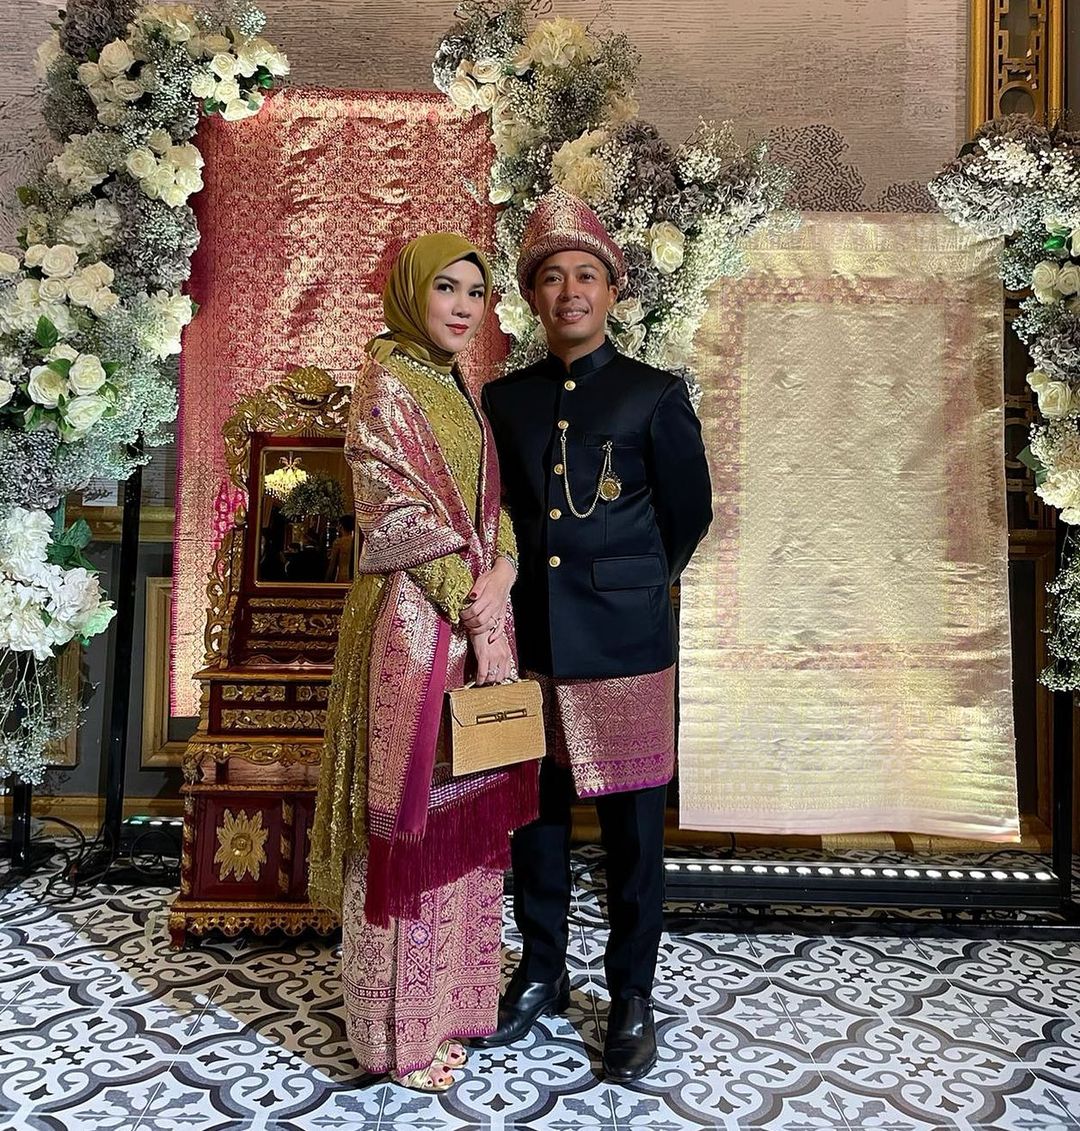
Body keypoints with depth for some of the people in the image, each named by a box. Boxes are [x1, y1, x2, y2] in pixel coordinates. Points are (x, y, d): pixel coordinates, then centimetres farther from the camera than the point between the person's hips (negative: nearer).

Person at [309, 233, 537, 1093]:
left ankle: (452, 998, 32)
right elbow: (399, 515, -14)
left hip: (480, 617, 8)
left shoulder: (462, 391, 16)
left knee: (468, 807, 14)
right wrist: (470, 604, -15)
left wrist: (501, 572, -4)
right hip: (415, 620, -8)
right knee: (411, 811, 2)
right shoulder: (386, 385, -7)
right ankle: (402, 1031, 21)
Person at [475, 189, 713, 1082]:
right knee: (535, 815, 14)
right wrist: (522, 592, 10)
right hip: (528, 641, 4)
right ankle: (542, 974, 35)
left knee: (632, 830, 7)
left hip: (624, 645, -3)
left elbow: (690, 512, 7)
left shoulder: (655, 396, 0)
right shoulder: (503, 399, 9)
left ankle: (632, 997, 26)